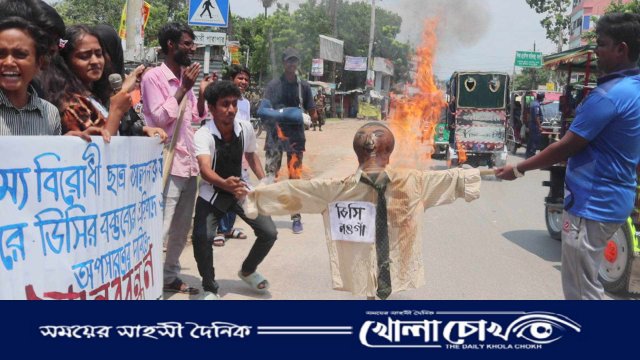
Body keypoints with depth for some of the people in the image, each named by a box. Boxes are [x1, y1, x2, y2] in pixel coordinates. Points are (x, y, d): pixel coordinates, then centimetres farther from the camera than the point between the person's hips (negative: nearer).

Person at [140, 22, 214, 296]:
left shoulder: (185, 77, 13)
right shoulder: (153, 77, -8)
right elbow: (160, 118, -16)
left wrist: (202, 93, 4)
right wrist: (184, 88, -15)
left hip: (189, 163, 8)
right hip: (167, 165, -8)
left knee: (181, 229, 15)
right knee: (159, 229, -7)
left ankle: (170, 276, 28)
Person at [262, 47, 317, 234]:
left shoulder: (303, 86, 7)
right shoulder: (273, 84, 3)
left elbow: (312, 114, 8)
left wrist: (309, 118, -11)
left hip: (296, 136, 1)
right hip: (275, 135, -1)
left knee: (295, 176, 4)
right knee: (270, 174, -1)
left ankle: (296, 218, 12)